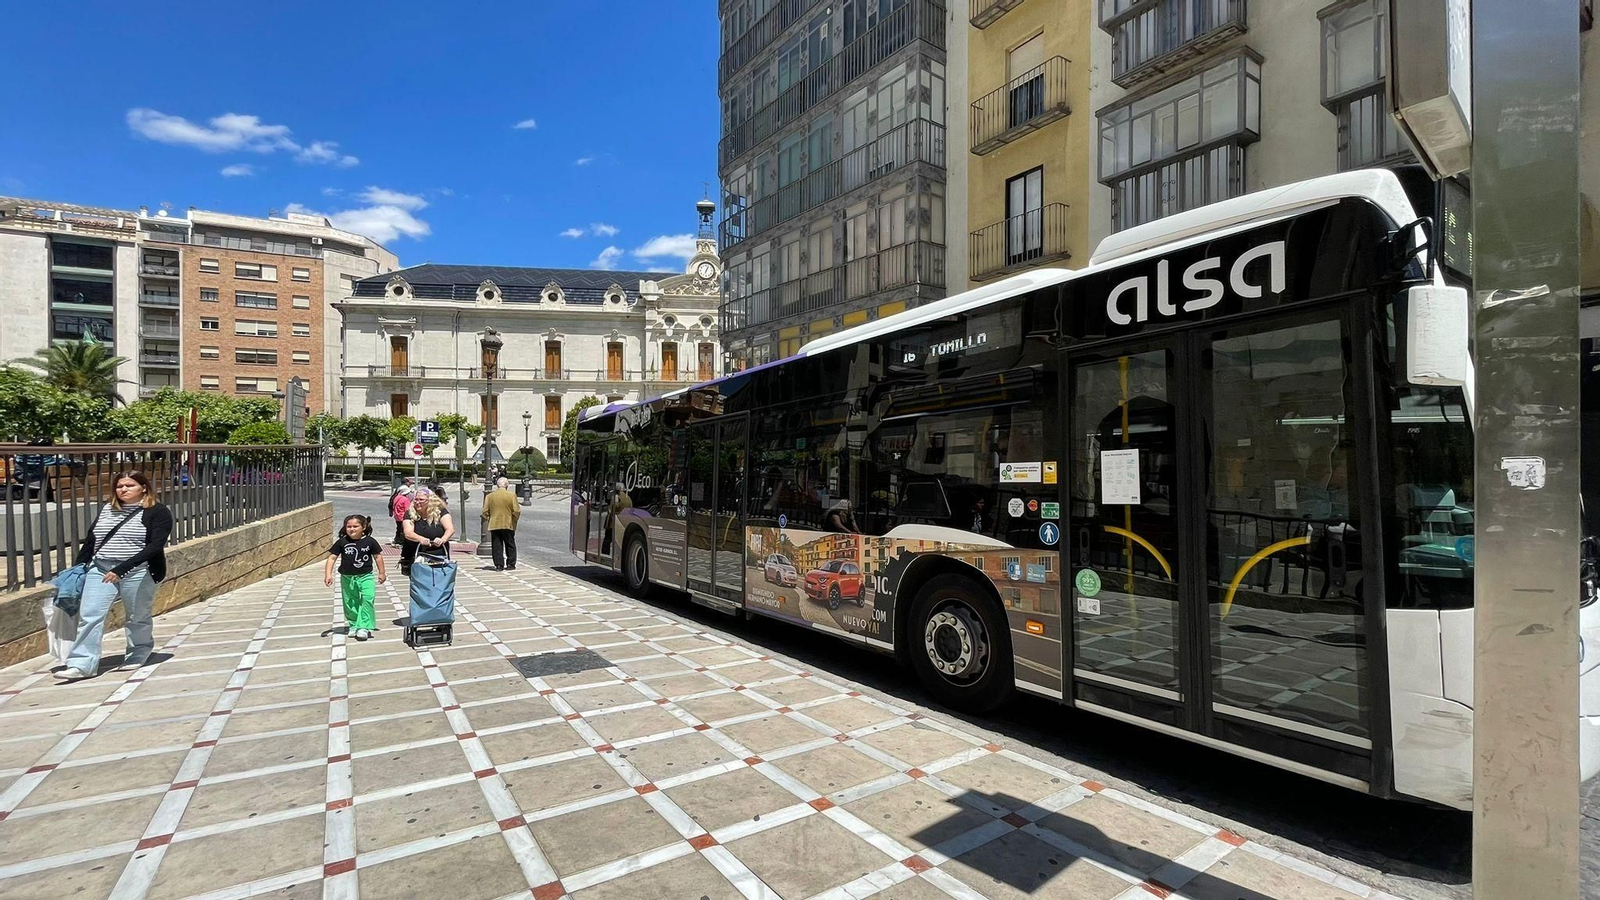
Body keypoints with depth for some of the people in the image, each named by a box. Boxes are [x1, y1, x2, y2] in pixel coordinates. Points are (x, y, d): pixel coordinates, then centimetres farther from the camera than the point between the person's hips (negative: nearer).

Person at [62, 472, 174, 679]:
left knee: (137, 617, 7)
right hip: (100, 569, 5)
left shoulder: (157, 512, -6)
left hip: (138, 572, -5)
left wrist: (121, 569, -21)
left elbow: (155, 546, -16)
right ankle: (82, 665, -2)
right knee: (89, 615, -5)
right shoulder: (107, 509, 13)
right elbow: (90, 540, 20)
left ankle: (136, 656, 25)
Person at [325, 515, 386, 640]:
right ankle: (353, 625, 30)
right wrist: (328, 574, -11)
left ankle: (363, 627, -10)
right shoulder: (342, 542, -5)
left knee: (367, 599, -16)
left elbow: (378, 556, 4)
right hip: (347, 578, 2)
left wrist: (382, 573, 7)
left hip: (365, 576, -2)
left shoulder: (369, 541, -6)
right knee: (350, 603, 12)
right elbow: (332, 557, -2)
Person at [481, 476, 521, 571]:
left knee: (497, 546, 7)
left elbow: (485, 511, 2)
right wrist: (514, 520, 7)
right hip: (508, 524, -2)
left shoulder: (489, 496, 2)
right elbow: (516, 511, -9)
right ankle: (511, 564, 12)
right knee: (510, 545, 10)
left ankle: (499, 565, 5)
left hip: (494, 525, 2)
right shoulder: (512, 495, -6)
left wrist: (488, 520, 16)